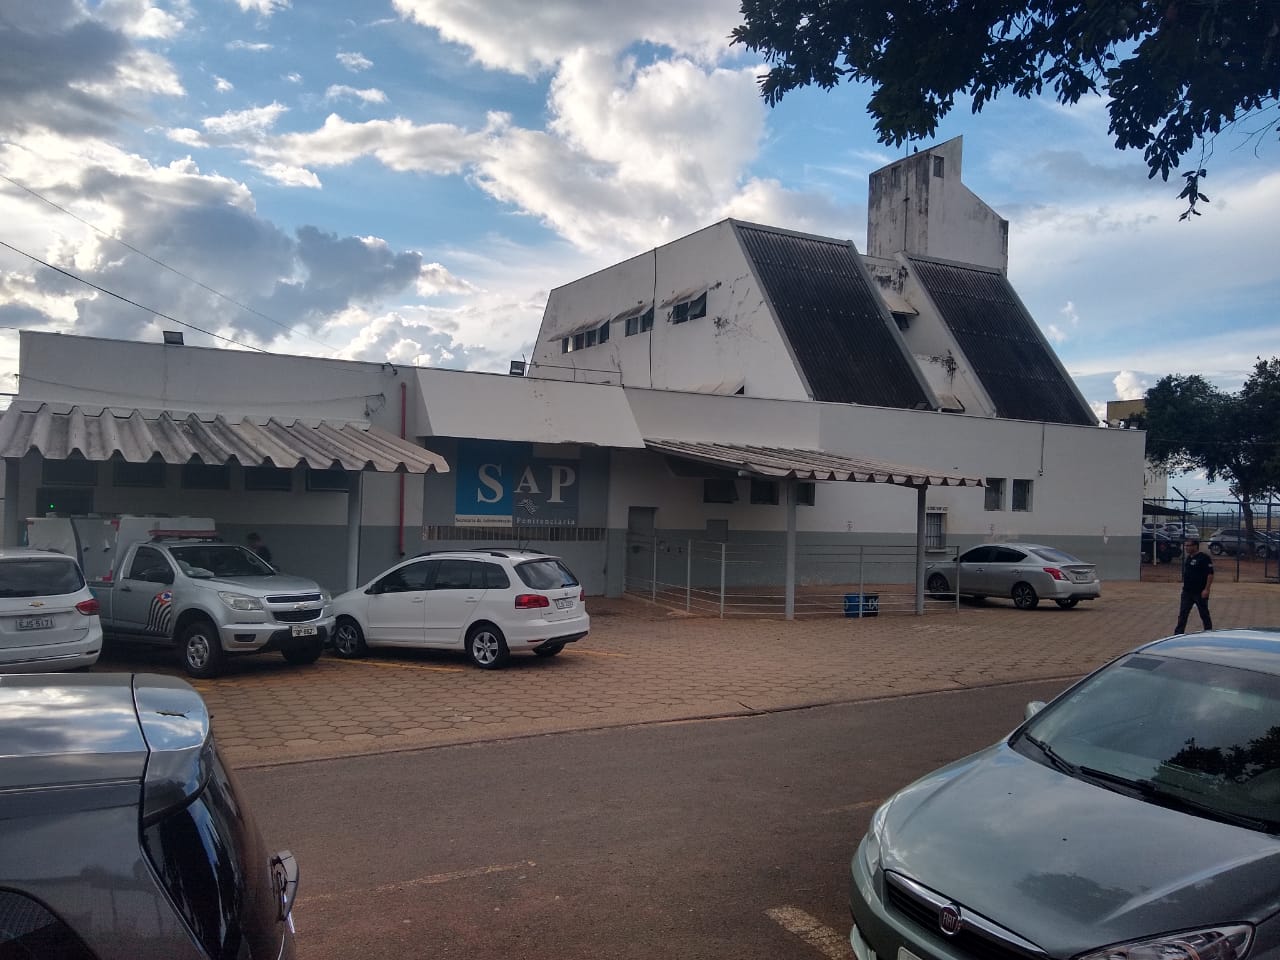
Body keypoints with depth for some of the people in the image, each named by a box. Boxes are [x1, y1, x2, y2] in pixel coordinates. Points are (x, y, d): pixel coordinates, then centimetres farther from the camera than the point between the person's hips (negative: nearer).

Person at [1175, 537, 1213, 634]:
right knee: (1182, 615, 4)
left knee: (1204, 615, 8)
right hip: (1187, 592, 7)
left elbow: (1210, 574, -16)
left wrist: (1206, 589, -21)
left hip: (1200, 593, -7)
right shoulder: (1187, 558, 12)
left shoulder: (1204, 558, -12)